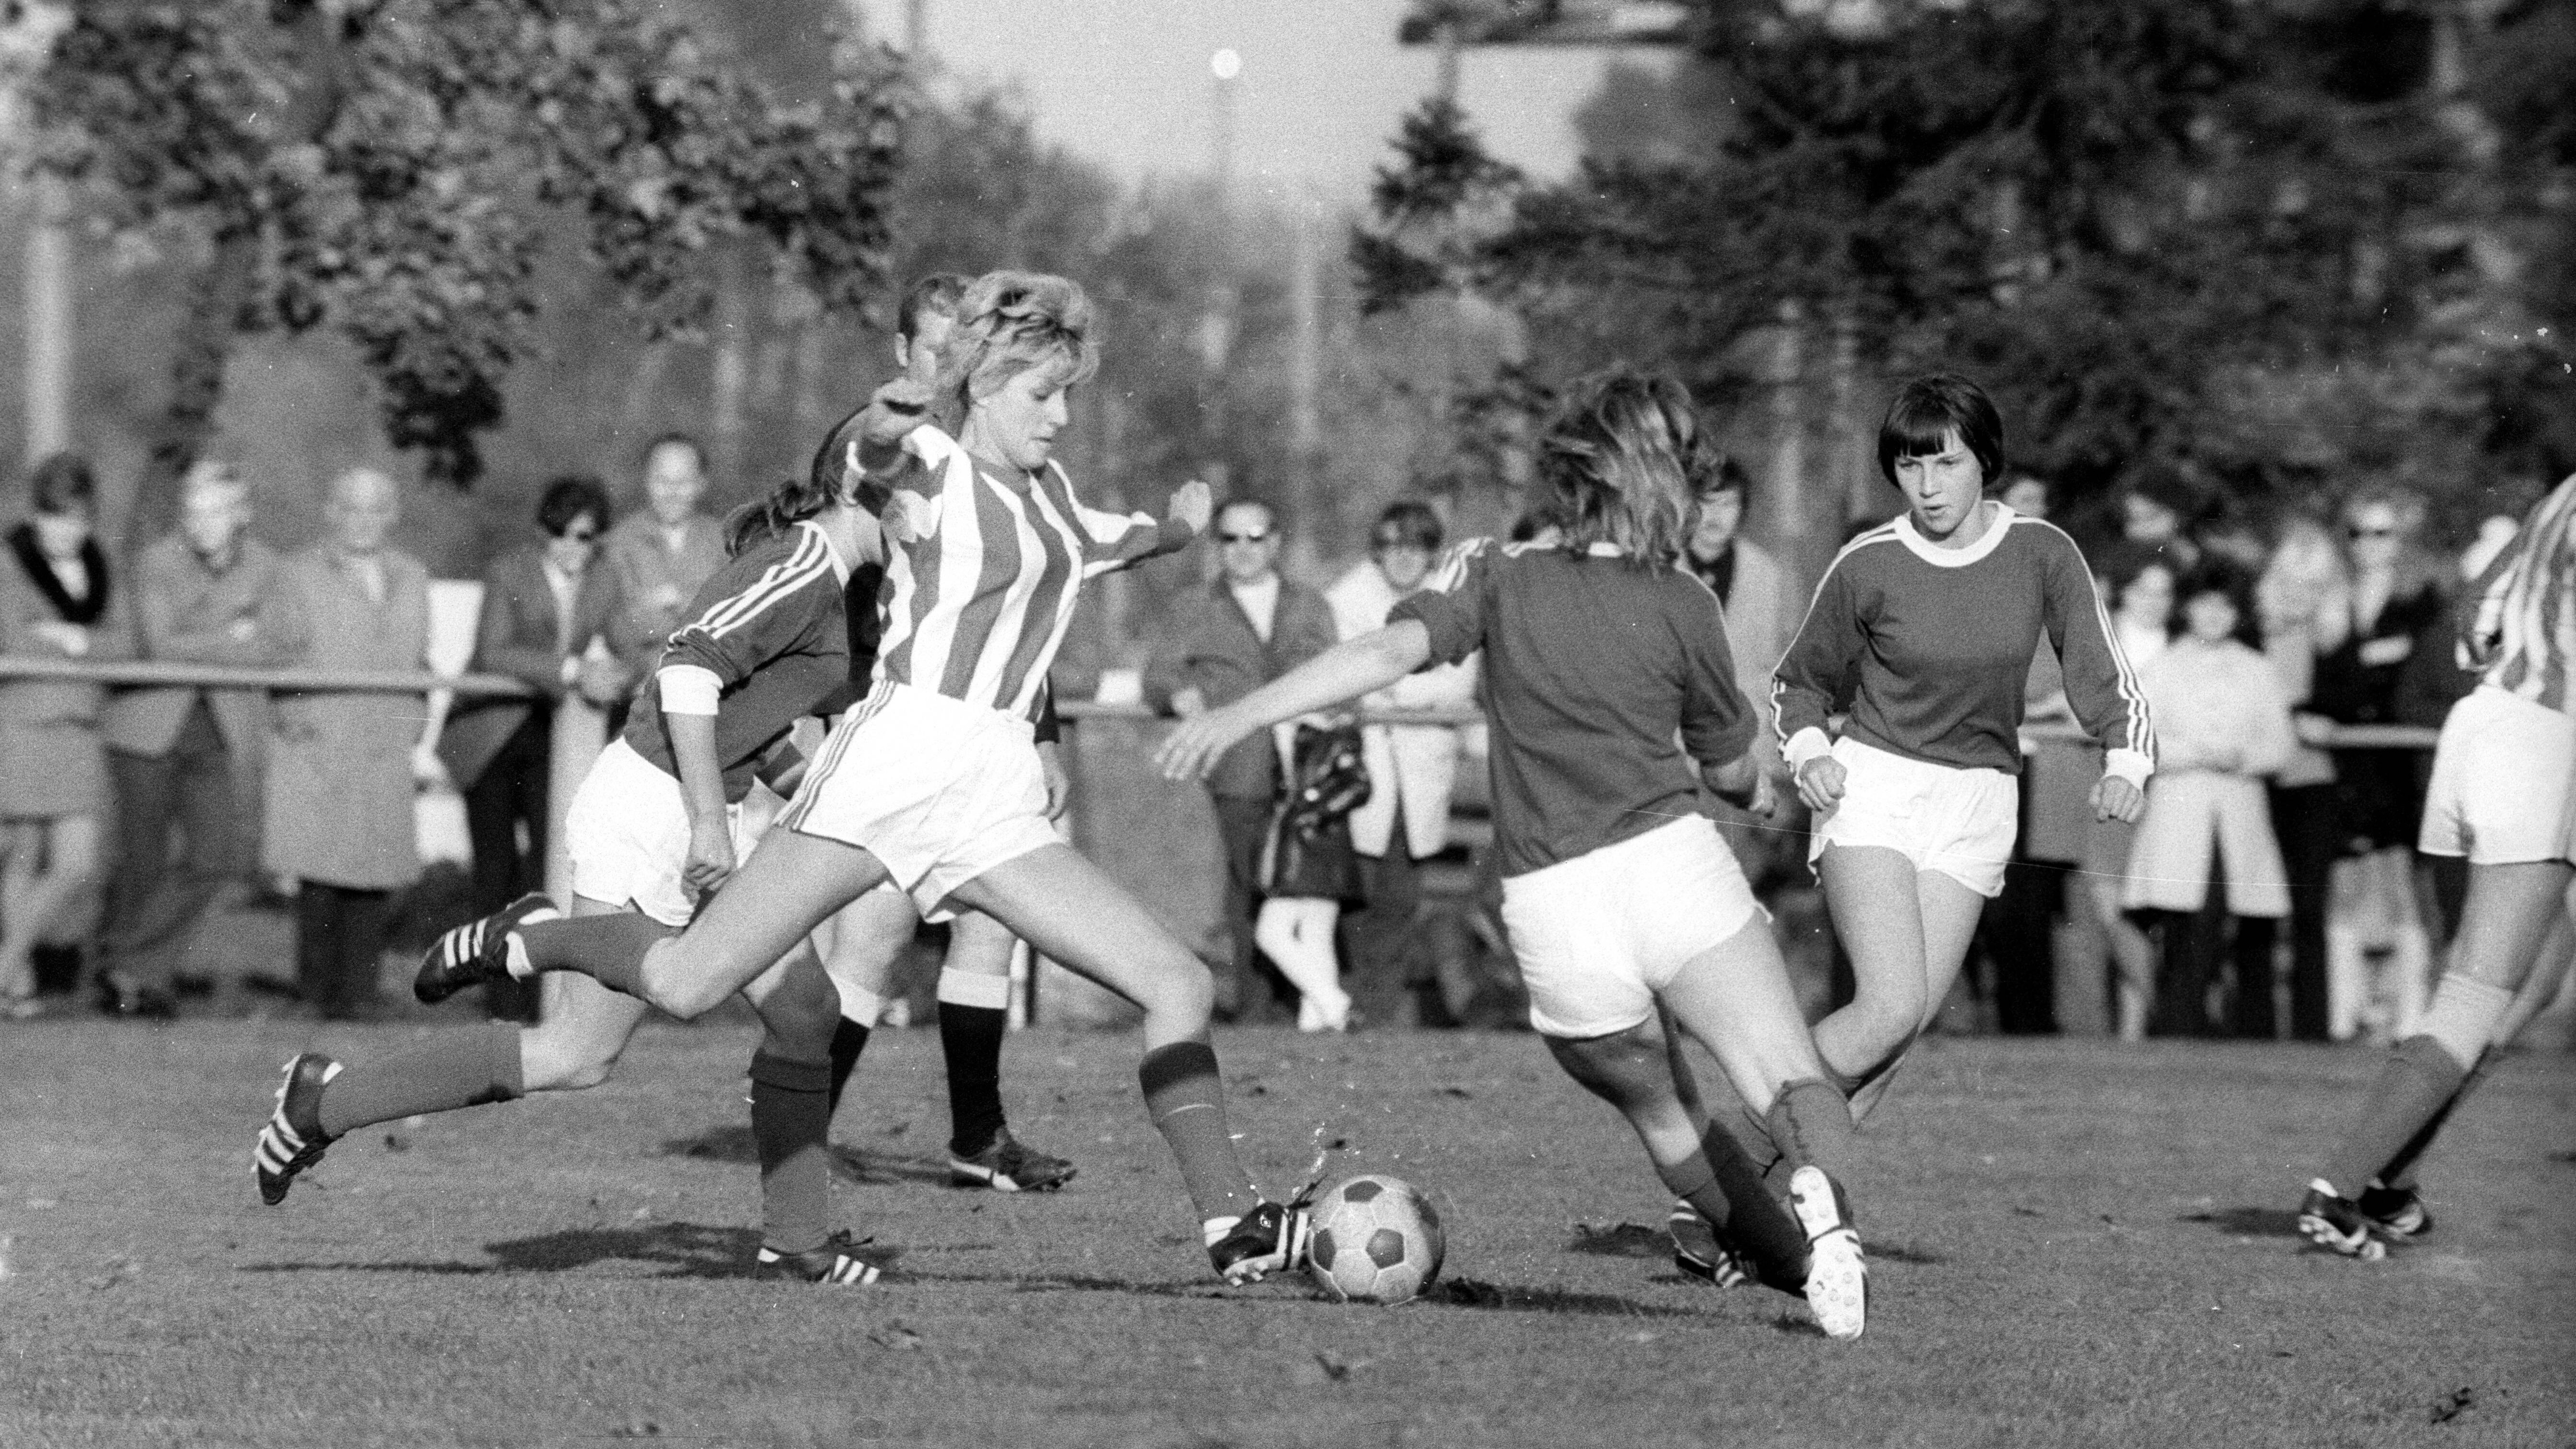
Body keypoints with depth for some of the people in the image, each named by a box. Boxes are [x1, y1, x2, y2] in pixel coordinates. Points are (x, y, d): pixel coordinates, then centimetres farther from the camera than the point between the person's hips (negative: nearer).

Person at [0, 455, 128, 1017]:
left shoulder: (98, 571, 12)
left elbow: (125, 647, 4)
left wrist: (76, 639, -13)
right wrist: (97, 648, -5)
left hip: (80, 735, 5)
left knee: (78, 867, -3)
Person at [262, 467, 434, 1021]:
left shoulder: (411, 578, 17)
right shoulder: (300, 576, 5)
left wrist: (416, 735, 13)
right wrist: (296, 721, -9)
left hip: (386, 750, 4)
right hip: (318, 743, -4)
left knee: (375, 875, -3)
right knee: (322, 870, -9)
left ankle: (359, 989, 2)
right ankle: (318, 986, 0)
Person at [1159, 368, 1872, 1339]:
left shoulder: (1501, 578, 6)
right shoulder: (1680, 605, 5)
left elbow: (1390, 651, -10)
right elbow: (1730, 768, 16)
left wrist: (1237, 716, -13)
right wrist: (1757, 793, 40)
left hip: (1548, 905, 2)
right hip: (1671, 860, -2)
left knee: (1658, 1114, 23)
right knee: (1794, 1088, -9)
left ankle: (1793, 1259, 22)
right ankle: (1819, 1197, -40)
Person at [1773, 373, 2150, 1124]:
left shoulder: (2043, 554, -2)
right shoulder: (1867, 565, -5)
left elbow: (2103, 676, 0)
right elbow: (1799, 682, 9)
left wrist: (2126, 765, -18)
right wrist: (1808, 753, -10)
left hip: (1974, 807, 3)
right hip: (1873, 789, -3)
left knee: (1898, 1033, -5)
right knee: (1892, 1010, -19)